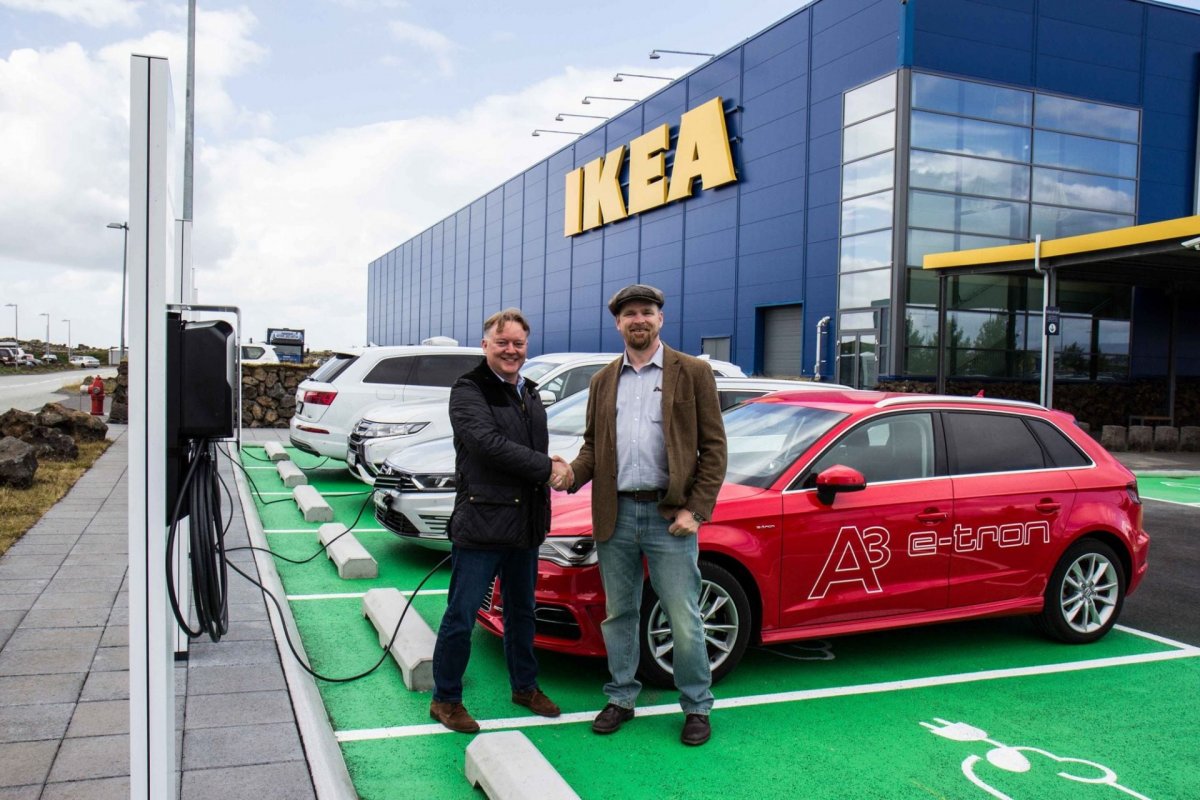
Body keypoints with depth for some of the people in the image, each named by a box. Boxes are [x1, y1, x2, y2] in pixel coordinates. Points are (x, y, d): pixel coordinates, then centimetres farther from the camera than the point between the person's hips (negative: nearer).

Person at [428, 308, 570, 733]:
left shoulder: (530, 394, 14)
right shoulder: (468, 391, -10)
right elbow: (489, 443, -23)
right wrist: (548, 468, -19)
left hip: (525, 524, 8)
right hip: (481, 523, -7)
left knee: (521, 611, 20)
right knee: (461, 616, 1)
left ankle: (525, 686, 36)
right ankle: (445, 699, 16)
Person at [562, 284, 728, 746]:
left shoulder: (692, 373, 1)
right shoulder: (604, 381, 13)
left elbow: (713, 447, -2)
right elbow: (593, 444, 16)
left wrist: (696, 510, -10)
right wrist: (573, 474, -7)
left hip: (668, 516, -4)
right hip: (615, 516, 4)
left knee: (684, 620, 2)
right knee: (618, 614, 14)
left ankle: (697, 707, 19)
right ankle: (621, 699, 29)